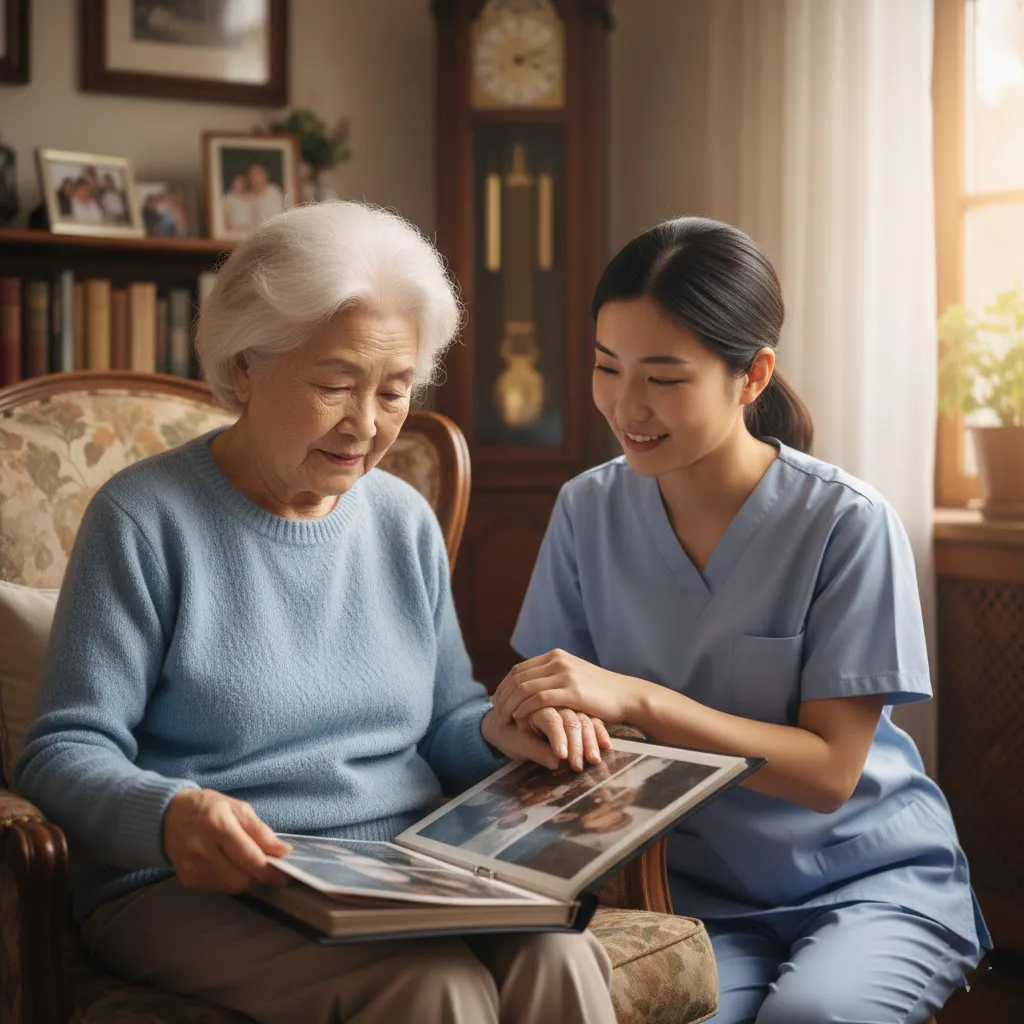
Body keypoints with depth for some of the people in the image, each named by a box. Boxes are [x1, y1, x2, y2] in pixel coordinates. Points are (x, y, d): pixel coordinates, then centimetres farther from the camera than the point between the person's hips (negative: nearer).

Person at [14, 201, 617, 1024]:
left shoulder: (405, 522, 12)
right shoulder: (148, 519, -5)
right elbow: (65, 749, -8)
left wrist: (499, 731, -4)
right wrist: (169, 815, -29)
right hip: (196, 891, -4)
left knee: (558, 957, -26)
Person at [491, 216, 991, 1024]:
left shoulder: (848, 525, -15)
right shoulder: (589, 510, -3)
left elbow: (830, 771, -15)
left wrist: (635, 699, -27)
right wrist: (541, 714, -23)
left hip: (872, 880, -1)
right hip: (699, 890, 2)